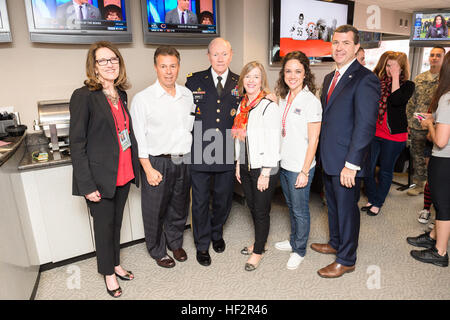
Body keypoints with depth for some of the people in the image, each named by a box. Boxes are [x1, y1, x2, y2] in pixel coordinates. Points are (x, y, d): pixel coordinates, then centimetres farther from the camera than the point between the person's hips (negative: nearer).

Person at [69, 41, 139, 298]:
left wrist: (134, 168, 7)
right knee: (104, 225, 11)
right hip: (100, 177, -6)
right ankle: (108, 273, 32)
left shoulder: (121, 94, 8)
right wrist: (87, 185, -17)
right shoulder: (84, 96, -12)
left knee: (117, 221, 20)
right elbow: (77, 144, -14)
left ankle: (115, 263, 40)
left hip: (124, 173, 6)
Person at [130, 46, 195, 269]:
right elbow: (138, 138, -9)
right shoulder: (143, 98, -8)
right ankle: (157, 251, 33)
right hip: (157, 162, -4)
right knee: (155, 211, 9)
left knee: (179, 207, 18)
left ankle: (175, 243, 42)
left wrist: (191, 157, 8)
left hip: (184, 161, 4)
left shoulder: (188, 94, 6)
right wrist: (149, 169, -13)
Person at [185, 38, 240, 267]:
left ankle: (216, 233, 44)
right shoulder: (194, 81, 1)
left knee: (223, 199, 17)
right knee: (200, 201, 9)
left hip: (227, 154, 2)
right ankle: (202, 245, 30)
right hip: (199, 153, -1)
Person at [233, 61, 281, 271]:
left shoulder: (269, 107, -14)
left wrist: (265, 174, -17)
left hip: (264, 169, -7)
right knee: (252, 207, 19)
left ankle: (258, 251, 26)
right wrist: (238, 164, 12)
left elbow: (273, 143, -17)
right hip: (246, 167, 7)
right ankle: (259, 242, 40)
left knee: (261, 210, 6)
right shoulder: (242, 106, 8)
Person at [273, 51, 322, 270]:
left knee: (300, 210, 8)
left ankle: (299, 251, 27)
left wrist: (304, 171, -17)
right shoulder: (284, 99, 7)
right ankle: (294, 241, 40)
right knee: (291, 206, 21)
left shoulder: (311, 102, -14)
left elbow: (313, 141, -15)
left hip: (300, 167, -7)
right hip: (283, 163, 7)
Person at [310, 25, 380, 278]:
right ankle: (336, 243, 43)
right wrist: (322, 152, 10)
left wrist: (351, 164, -22)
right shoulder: (330, 78, 13)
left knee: (347, 208, 7)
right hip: (329, 159, 8)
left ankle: (346, 260, 26)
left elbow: (366, 126, -20)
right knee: (333, 205, 22)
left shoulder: (365, 79, -14)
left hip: (347, 162, -8)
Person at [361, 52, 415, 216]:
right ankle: (371, 199, 26)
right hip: (374, 133, 3)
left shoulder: (407, 85, -2)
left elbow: (396, 101, -22)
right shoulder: (378, 82, 6)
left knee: (386, 171, 8)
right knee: (367, 168, 4)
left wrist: (395, 77, -16)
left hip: (394, 135, -3)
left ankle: (378, 203, 24)